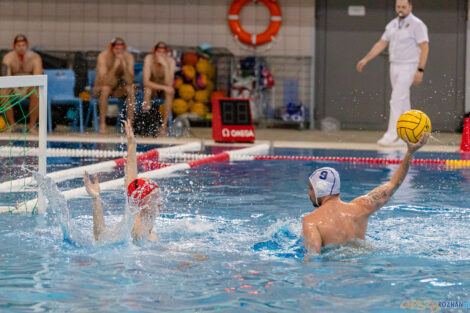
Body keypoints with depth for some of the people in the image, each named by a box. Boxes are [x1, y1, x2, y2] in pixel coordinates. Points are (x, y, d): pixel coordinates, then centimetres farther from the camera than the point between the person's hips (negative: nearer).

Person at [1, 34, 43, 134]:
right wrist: (15, 88, -39)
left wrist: (26, 89, -40)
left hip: (30, 86, -1)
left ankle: (32, 125, -23)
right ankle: (11, 124, -17)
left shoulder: (35, 57, -13)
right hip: (14, 85, 1)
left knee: (37, 94, -35)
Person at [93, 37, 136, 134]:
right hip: (99, 89, -3)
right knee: (105, 89, -36)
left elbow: (130, 81, -21)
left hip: (117, 90, 3)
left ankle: (130, 124, -23)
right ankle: (102, 124, -29)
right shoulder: (103, 56, -19)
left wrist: (124, 64, -32)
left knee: (131, 89, -26)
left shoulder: (128, 57, -11)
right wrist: (115, 65, -35)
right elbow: (104, 81, -30)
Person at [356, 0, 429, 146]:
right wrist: (365, 59, 10)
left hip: (408, 68, -7)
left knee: (396, 100, -14)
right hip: (394, 67, 7)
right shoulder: (392, 24, 11)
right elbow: (381, 44, 16)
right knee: (403, 102, 10)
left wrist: (420, 70, -21)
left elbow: (425, 47, -14)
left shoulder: (417, 24, -11)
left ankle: (391, 136, -15)